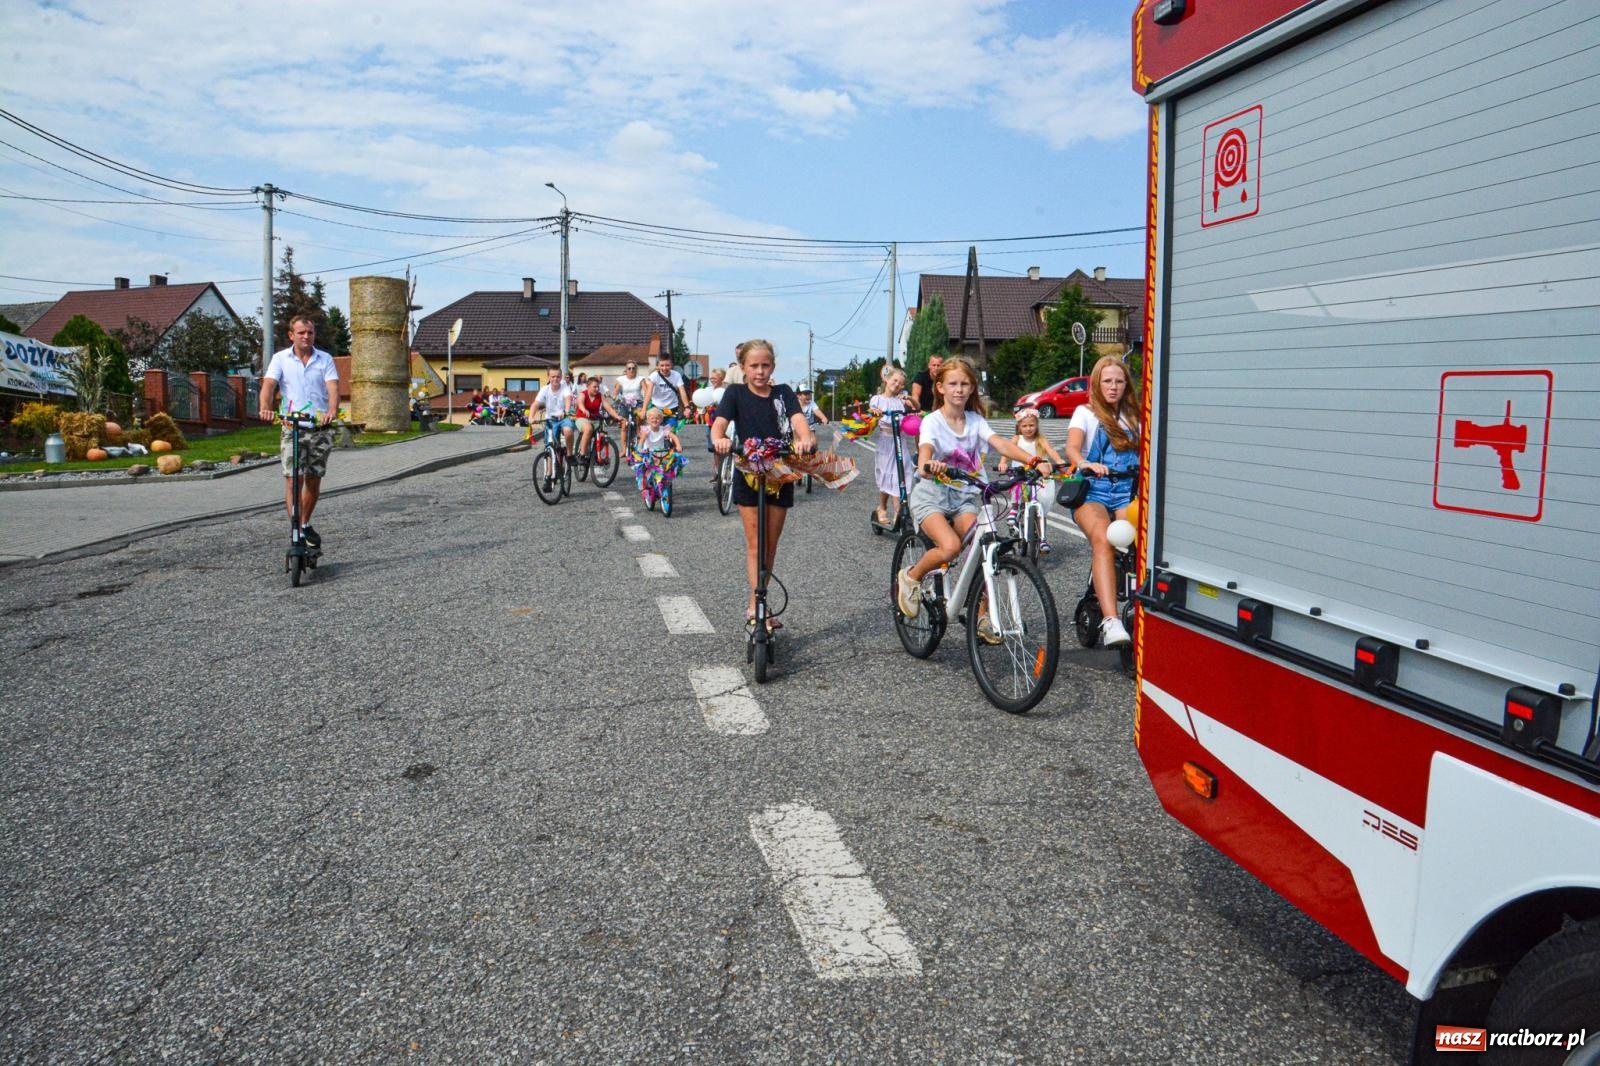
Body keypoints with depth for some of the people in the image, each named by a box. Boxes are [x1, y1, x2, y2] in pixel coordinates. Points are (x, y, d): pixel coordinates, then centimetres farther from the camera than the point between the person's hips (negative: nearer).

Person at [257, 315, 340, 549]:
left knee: (314, 480, 9)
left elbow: (333, 388, -9)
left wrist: (331, 411, -29)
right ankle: (296, 531, -6)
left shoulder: (325, 359, 5)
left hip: (320, 427, 1)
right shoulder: (280, 359, 5)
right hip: (292, 427, -1)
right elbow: (269, 384, -9)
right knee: (293, 479, -8)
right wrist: (265, 408, -29)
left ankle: (305, 524, 29)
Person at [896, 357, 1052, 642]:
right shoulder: (932, 421, -8)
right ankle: (910, 577, 1)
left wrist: (1030, 459, -31)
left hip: (963, 497, 4)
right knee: (950, 546, -29)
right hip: (932, 493, -4)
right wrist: (928, 466, -53)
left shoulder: (975, 420, 4)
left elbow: (999, 443, -12)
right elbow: (925, 451, -27)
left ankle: (982, 617, -3)